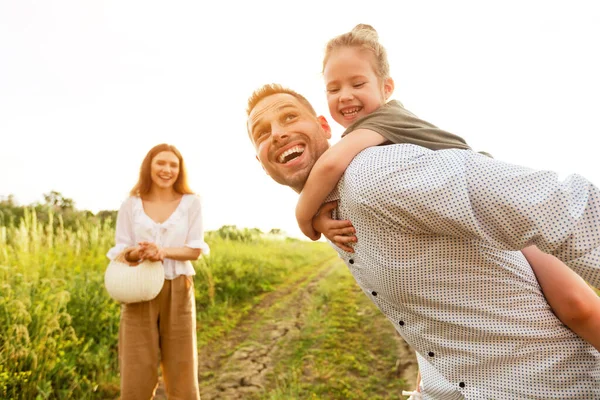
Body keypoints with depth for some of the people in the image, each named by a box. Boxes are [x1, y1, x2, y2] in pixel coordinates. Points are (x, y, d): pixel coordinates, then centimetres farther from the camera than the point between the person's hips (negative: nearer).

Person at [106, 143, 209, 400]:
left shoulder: (191, 203, 2)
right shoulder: (131, 205, 5)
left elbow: (195, 250, -1)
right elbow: (120, 250, 4)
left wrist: (162, 251, -18)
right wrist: (135, 253, -19)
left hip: (178, 292, 0)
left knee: (182, 373, 6)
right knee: (136, 375, 3)